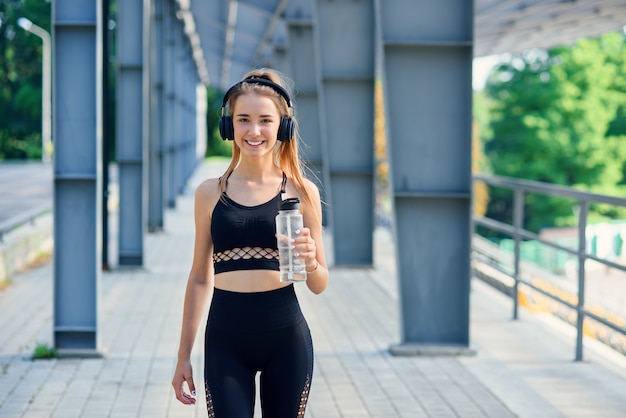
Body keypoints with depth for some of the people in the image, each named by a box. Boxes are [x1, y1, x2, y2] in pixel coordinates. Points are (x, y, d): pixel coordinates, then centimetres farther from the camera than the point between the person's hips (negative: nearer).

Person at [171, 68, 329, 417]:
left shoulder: (301, 192, 1)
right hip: (226, 340, 0)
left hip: (286, 339, 0)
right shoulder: (210, 193, 4)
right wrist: (184, 356, 12)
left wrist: (310, 262, -17)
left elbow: (320, 285, 6)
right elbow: (200, 278, 11)